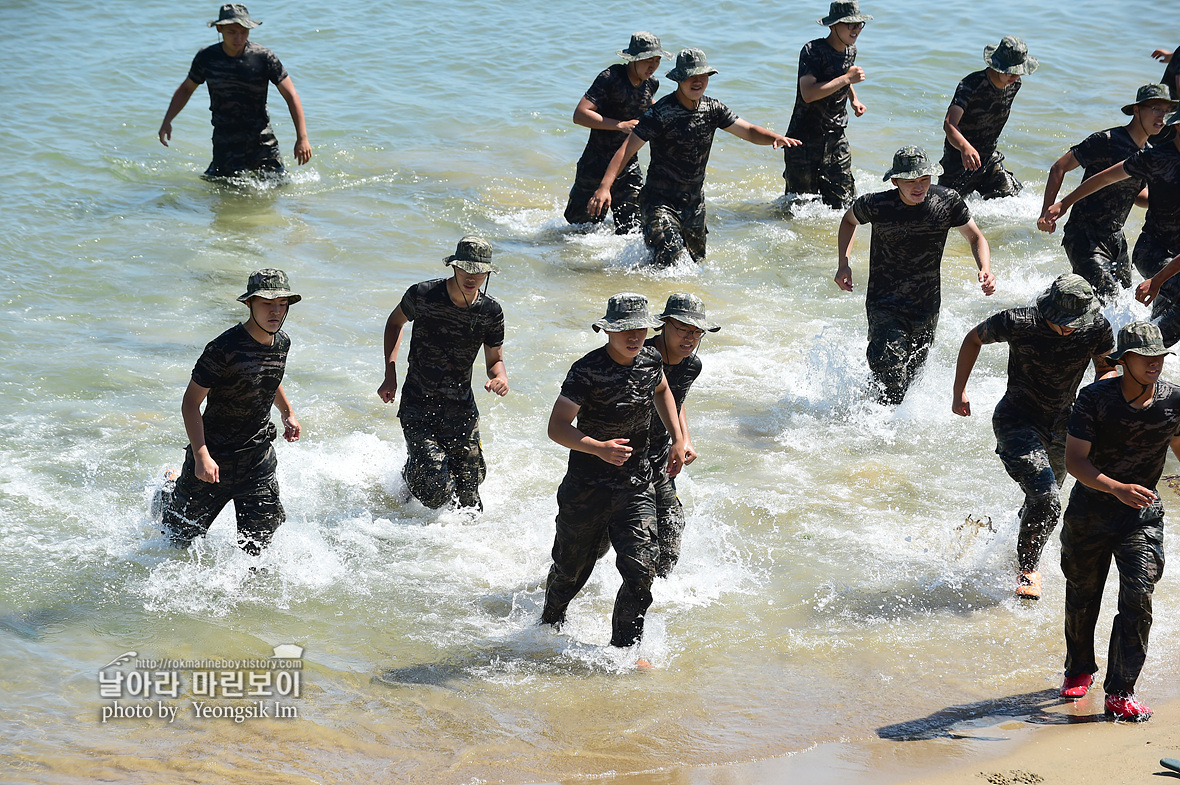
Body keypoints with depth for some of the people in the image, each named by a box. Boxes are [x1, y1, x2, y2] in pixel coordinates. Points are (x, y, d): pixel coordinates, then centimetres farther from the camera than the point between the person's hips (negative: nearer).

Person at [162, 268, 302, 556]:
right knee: (181, 538, 14)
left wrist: (288, 413, 13)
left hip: (258, 459, 5)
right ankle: (170, 494, 48)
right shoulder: (224, 349, -23)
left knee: (256, 543, -4)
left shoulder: (282, 343, -1)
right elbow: (190, 403, -20)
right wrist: (201, 456, -28)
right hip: (214, 458, -4)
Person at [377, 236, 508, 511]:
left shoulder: (491, 312, -5)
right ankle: (410, 478, 20)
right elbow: (395, 322, 9)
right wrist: (390, 374, 0)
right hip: (418, 406, -3)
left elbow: (495, 359, 8)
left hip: (461, 411, 3)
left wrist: (501, 377, -17)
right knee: (436, 491, -17)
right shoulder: (422, 295, -12)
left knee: (468, 501, 2)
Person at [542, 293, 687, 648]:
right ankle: (550, 625, 43)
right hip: (587, 488, -4)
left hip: (636, 488, 4)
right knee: (571, 569, 12)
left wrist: (677, 439, 15)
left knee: (641, 570, -11)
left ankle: (623, 648, 4)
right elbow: (557, 427, -22)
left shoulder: (650, 360, 0)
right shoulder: (587, 372, -19)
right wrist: (599, 449, -37)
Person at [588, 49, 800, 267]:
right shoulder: (661, 113, -19)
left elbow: (749, 131, 2)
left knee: (696, 261, 16)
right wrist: (604, 186, -34)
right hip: (660, 201, -6)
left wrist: (775, 137, -21)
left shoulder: (712, 109, 0)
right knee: (671, 258, -24)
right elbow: (627, 150, -22)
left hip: (694, 202, 6)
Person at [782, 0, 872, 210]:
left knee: (842, 204, 3)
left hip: (836, 138, 6)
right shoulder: (812, 51, -18)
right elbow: (808, 94, -30)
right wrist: (847, 78, -26)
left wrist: (854, 100, 11)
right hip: (805, 139, -6)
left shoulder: (850, 51, 7)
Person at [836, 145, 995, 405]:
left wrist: (985, 270, -13)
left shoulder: (948, 201, -10)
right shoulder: (876, 205, -14)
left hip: (927, 306, 3)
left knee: (911, 376, 14)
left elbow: (975, 237, 6)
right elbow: (849, 220, 10)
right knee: (889, 373, -21)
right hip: (885, 303, -3)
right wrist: (843, 264, -2)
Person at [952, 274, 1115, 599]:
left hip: (1060, 423, 5)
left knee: (1044, 499, 24)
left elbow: (1108, 369, 2)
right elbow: (973, 339, -5)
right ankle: (1027, 566, 4)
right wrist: (959, 391, -5)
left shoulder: (1097, 328, -17)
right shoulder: (1017, 323, -25)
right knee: (1046, 499, -21)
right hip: (1018, 419, -5)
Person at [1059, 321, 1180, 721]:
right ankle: (1079, 670, 41)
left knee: (1137, 598, -14)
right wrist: (1119, 489, -34)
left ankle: (1120, 692, -7)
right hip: (1091, 507, 0)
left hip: (1143, 515, 0)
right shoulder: (1095, 398, -18)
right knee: (1082, 595, 15)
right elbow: (1074, 460, -21)